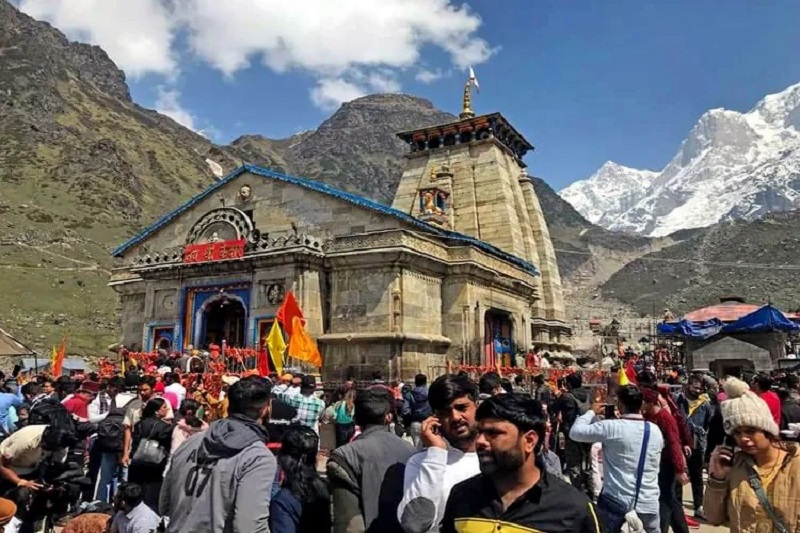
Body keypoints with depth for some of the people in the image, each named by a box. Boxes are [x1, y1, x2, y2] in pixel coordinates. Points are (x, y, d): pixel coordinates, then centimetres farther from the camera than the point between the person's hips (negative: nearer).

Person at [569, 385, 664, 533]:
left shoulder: (611, 427, -14)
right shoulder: (655, 430, 2)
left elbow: (575, 432, -7)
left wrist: (592, 412, 8)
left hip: (616, 503, -4)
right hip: (648, 505, 4)